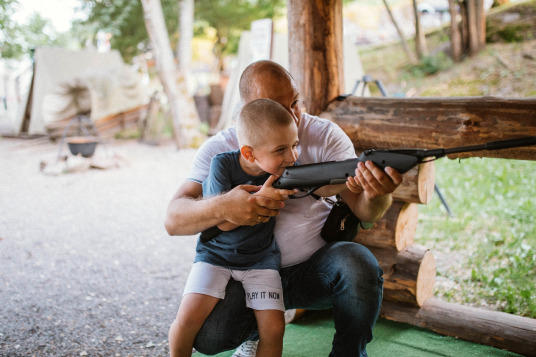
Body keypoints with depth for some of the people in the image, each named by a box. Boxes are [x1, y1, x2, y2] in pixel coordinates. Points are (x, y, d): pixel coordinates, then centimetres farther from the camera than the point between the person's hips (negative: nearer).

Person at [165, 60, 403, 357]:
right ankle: (254, 331, 14)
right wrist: (222, 207, -40)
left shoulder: (324, 135, -7)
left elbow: (364, 211, -15)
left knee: (359, 265, -32)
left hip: (315, 266, 0)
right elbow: (173, 220, -17)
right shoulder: (220, 149, -7)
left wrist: (376, 195, -42)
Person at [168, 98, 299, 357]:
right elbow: (224, 221, -19)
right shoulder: (223, 164, -16)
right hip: (216, 255, -1)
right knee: (187, 319, -15)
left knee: (274, 327, -14)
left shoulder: (287, 169, -9)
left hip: (260, 259, 2)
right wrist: (258, 199, -34)